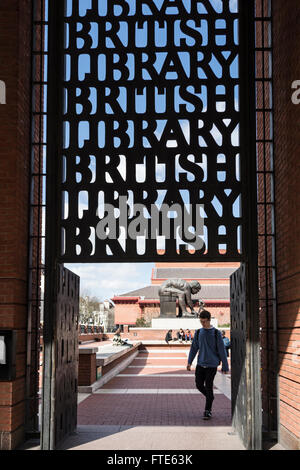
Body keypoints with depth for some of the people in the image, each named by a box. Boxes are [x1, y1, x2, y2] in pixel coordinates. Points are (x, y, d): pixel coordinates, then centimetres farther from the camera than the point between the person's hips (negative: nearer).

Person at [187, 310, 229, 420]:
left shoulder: (216, 333, -4)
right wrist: (189, 362, -1)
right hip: (200, 364, 4)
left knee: (208, 386, -5)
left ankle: (207, 411, 5)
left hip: (212, 364, -4)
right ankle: (210, 397, 32)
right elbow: (194, 348, 10)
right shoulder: (198, 333, 7)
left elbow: (222, 350, -3)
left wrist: (225, 366, -3)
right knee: (199, 385, 4)